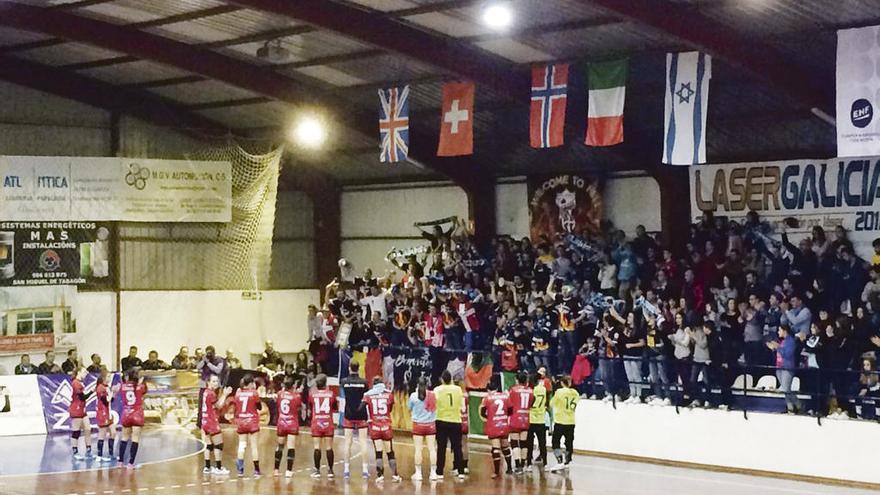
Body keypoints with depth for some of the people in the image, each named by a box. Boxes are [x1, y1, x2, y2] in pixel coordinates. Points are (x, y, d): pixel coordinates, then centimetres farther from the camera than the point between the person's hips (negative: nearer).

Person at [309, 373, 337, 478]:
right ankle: (330, 470, 6)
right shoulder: (331, 394, -2)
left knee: (317, 447, 1)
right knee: (329, 447, 4)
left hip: (316, 423, 0)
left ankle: (317, 470, 2)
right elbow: (335, 409, 10)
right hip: (328, 423, 0)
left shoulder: (312, 394, -4)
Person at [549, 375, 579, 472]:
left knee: (556, 442, 1)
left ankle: (560, 461, -12)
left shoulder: (560, 392, -11)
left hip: (560, 421, -4)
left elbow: (552, 404, -1)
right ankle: (566, 463, 16)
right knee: (569, 442, 11)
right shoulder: (575, 393, 2)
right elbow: (575, 405, 12)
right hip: (571, 421, 4)